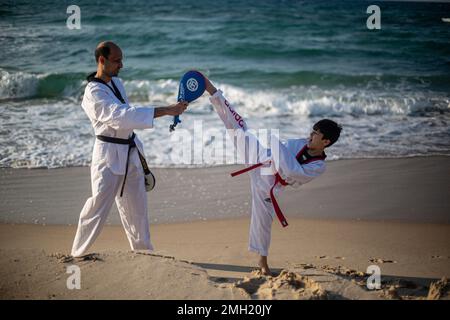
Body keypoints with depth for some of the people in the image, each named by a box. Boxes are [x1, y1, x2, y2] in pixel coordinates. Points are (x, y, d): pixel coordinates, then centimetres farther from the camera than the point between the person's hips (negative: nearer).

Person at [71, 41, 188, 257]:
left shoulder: (116, 82, 9)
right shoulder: (94, 93, -20)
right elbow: (122, 116, -33)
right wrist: (166, 111, -37)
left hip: (130, 153, 8)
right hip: (109, 154, -8)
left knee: (136, 206, 16)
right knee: (99, 205, -9)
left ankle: (142, 250, 30)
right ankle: (77, 254, 2)